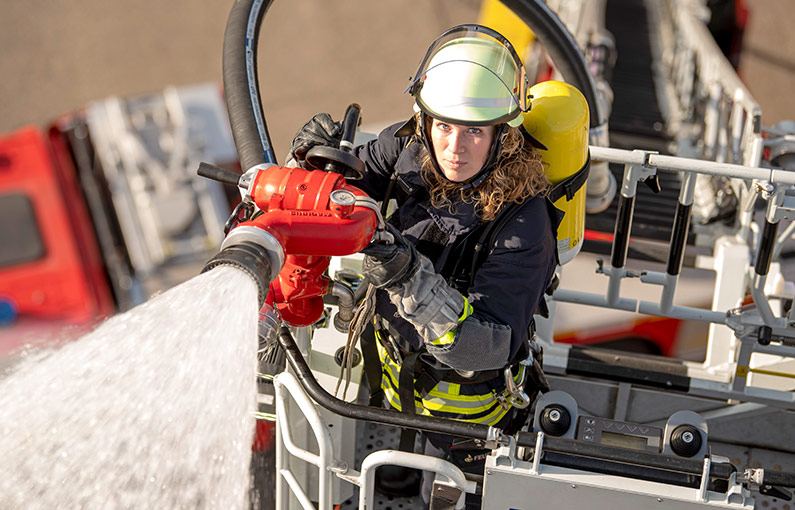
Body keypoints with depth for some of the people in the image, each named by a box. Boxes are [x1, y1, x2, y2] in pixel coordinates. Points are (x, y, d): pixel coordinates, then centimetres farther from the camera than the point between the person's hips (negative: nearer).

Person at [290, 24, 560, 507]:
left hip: (468, 400, -5)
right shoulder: (410, 148, -20)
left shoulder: (522, 222, -35)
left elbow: (486, 350, -39)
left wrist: (413, 279, -52)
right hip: (398, 373, 5)